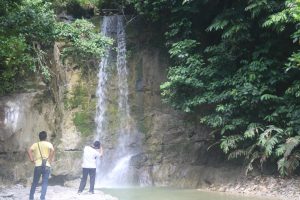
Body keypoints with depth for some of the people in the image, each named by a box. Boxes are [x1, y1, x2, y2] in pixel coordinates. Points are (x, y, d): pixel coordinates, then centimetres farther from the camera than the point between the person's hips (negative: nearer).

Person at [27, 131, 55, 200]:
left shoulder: (35, 144, 11)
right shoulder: (49, 144, 5)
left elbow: (29, 151, -7)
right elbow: (52, 150, -16)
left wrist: (32, 160, -2)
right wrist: (50, 160, -7)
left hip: (37, 165, 2)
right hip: (46, 166, -2)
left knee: (34, 182, 14)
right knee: (44, 183, 0)